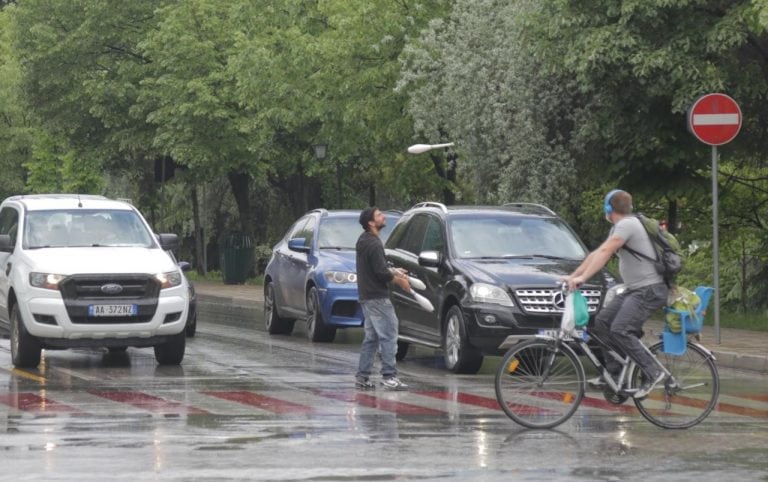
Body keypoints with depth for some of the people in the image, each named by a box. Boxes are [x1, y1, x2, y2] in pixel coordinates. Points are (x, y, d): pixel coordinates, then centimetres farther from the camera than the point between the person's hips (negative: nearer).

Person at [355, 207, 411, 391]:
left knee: (371, 337, 14)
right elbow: (381, 273, -20)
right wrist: (400, 280, -5)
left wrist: (394, 272, 13)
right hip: (377, 297, -10)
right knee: (389, 336, -8)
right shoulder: (374, 244, -18)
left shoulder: (363, 241, 13)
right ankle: (389, 377, -10)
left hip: (366, 297, 10)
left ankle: (362, 376, 14)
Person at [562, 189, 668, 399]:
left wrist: (582, 278, -28)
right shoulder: (620, 227, 19)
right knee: (601, 322, 3)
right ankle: (613, 371, 4)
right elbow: (597, 254, 20)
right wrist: (572, 276, 16)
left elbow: (604, 253, -23)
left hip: (649, 290, -10)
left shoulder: (627, 225, -14)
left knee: (619, 330, -22)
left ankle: (652, 373, -16)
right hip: (634, 289, 10)